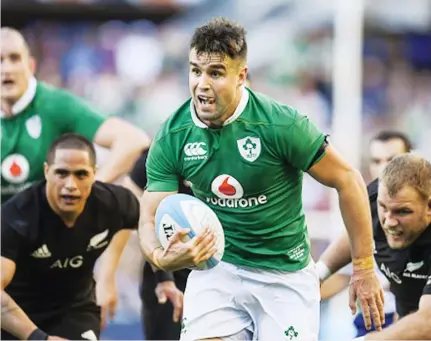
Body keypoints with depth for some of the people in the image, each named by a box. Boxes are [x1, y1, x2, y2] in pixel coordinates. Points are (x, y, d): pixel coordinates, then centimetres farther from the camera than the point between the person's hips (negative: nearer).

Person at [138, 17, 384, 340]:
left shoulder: (281, 124, -20)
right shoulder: (171, 137, -10)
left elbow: (348, 181, -11)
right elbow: (150, 219, -8)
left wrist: (364, 267, -9)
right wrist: (163, 257, -32)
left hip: (285, 275, -2)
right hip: (215, 268, 2)